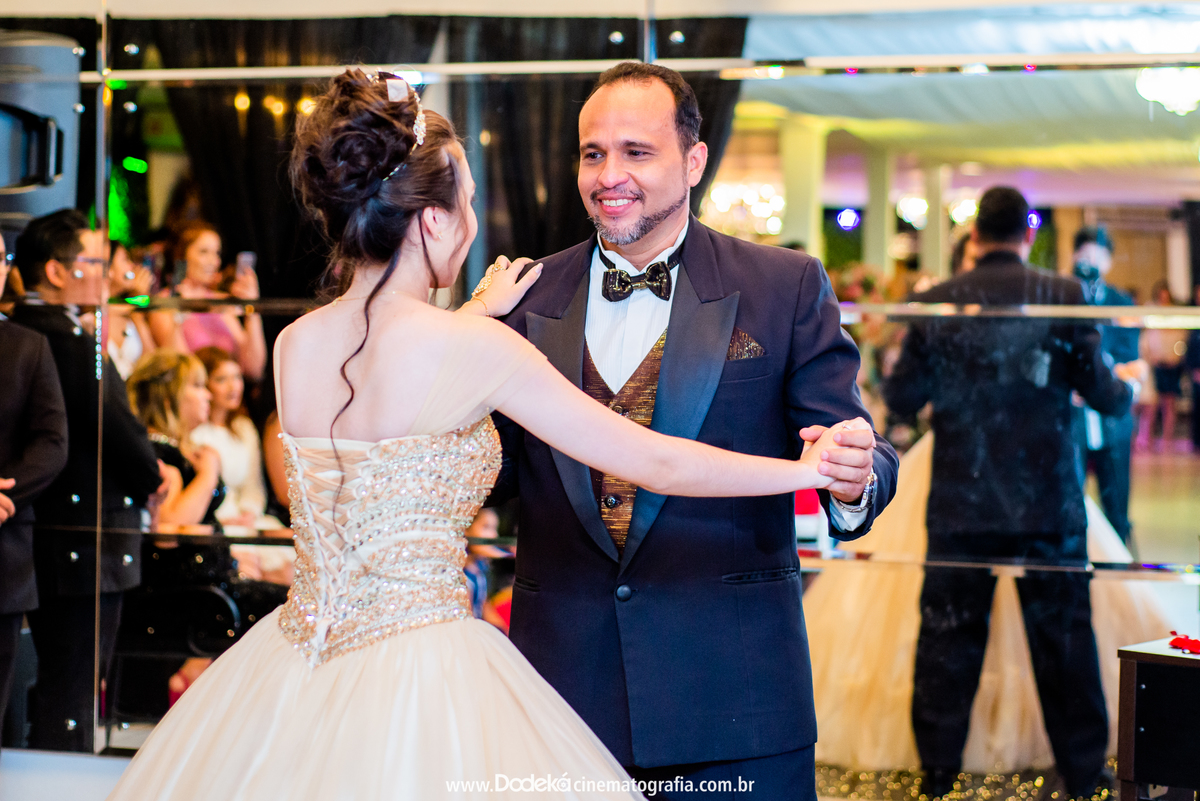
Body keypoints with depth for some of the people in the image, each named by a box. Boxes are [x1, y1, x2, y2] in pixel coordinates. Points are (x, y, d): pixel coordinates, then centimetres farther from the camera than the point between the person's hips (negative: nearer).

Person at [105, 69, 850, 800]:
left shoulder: (294, 346, 1)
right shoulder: (476, 351, -15)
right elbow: (658, 463, -8)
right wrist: (806, 469, 4)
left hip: (307, 659, 6)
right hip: (419, 682, -6)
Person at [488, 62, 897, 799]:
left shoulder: (786, 288, 1)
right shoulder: (527, 301, 7)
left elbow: (852, 448, -3)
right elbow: (497, 468, 8)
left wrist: (854, 478, -26)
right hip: (566, 677, 2)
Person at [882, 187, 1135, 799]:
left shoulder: (933, 305, -3)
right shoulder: (1064, 298, -6)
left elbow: (901, 398, 4)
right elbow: (1105, 397, -3)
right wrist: (1129, 385, 20)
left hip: (959, 505, 1)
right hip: (1048, 505, -1)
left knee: (948, 638, 10)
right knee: (1063, 638, 9)